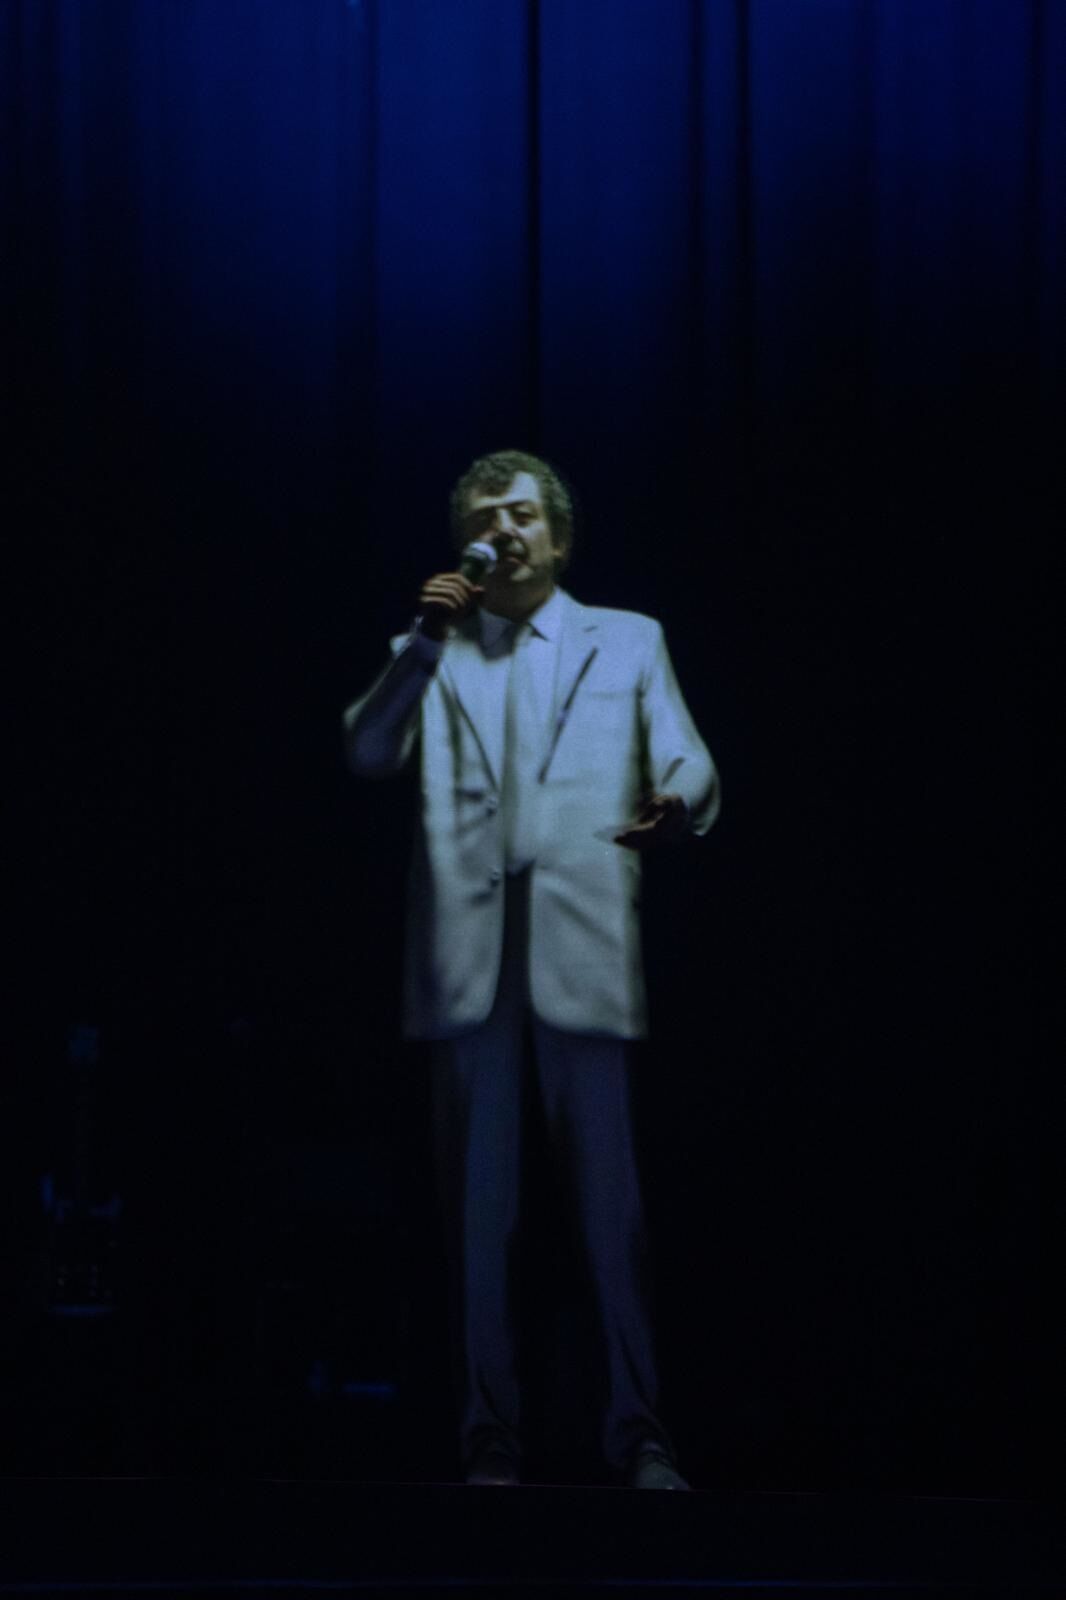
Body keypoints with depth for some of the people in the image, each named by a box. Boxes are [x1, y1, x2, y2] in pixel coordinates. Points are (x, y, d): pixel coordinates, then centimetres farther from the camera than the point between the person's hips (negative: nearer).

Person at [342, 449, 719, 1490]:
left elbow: (686, 759, 5)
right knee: (476, 1207, 0)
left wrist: (676, 803, -19)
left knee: (611, 1202, -6)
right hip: (467, 954, 1)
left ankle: (638, 1434, -3)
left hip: (582, 947, -1)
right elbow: (366, 755, 4)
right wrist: (425, 641, -7)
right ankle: (489, 1436, 4)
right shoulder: (434, 653, 20)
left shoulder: (629, 642, 18)